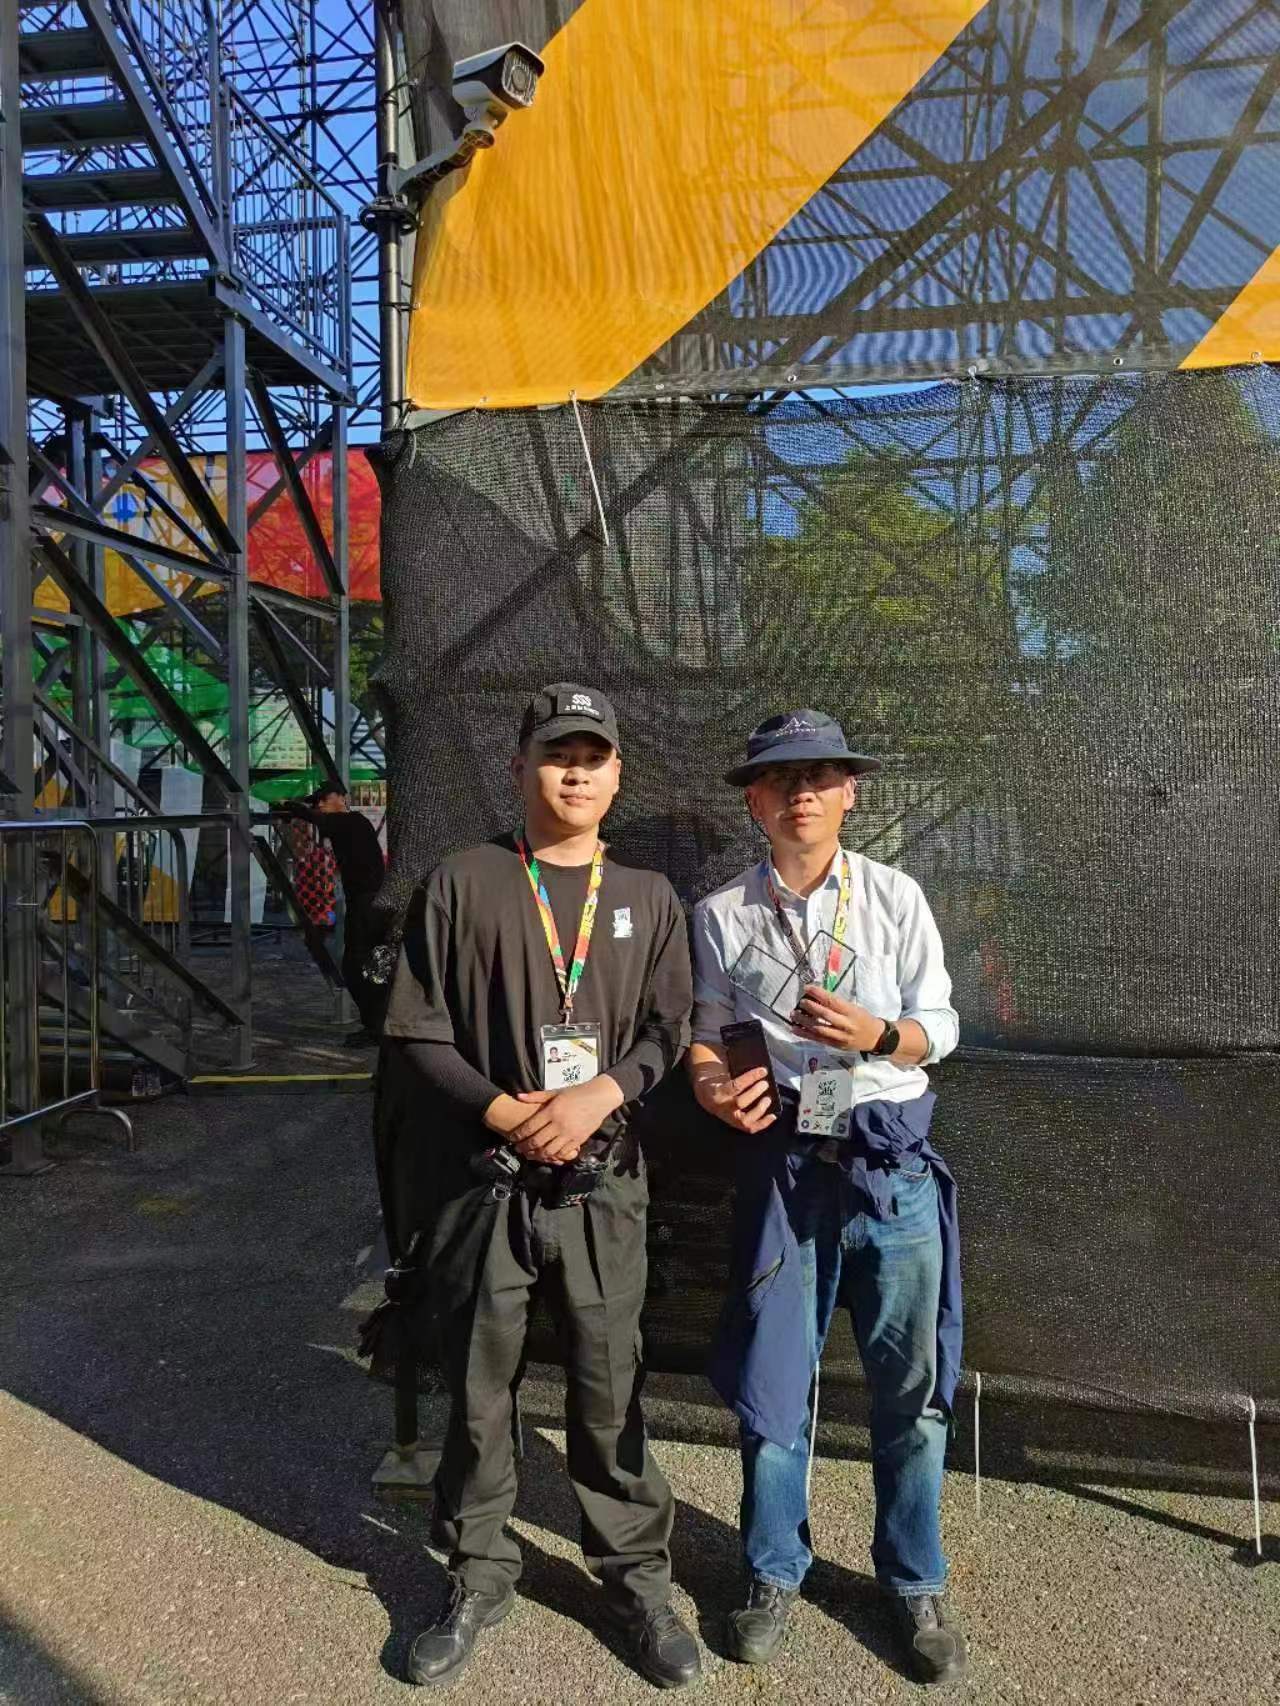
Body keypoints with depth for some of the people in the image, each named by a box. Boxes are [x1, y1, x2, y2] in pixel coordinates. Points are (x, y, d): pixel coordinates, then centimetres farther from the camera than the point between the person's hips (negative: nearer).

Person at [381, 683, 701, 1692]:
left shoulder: (648, 898, 8)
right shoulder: (464, 885, 1)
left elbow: (669, 1030, 3)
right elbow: (417, 1030, -2)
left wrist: (601, 1094, -14)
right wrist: (502, 1111, -13)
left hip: (603, 1184, 1)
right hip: (485, 1180, -1)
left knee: (610, 1391, 9)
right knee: (479, 1390, 12)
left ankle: (638, 1579, 28)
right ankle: (481, 1578, 32)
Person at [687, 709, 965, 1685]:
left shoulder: (895, 896, 0)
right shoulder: (723, 914, 1)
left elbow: (939, 1026, 1)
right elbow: (706, 1034, 5)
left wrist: (875, 1034, -19)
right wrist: (714, 1086, -17)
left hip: (894, 1160, 0)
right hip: (784, 1158, 0)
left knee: (913, 1385, 10)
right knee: (772, 1380, 9)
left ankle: (915, 1584, 32)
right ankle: (775, 1574, 33)